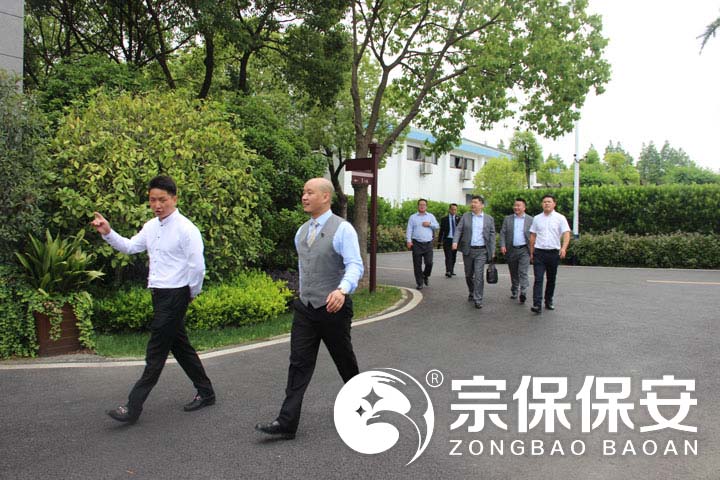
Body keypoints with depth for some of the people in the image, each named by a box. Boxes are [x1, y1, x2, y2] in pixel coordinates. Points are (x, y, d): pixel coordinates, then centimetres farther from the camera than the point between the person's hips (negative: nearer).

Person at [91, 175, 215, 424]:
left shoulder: (186, 229, -15)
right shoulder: (151, 227, 10)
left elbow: (197, 266, -15)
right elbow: (130, 247, 19)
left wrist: (191, 293, -3)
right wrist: (108, 233, 6)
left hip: (175, 295, -9)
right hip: (159, 294, 9)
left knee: (156, 352, -2)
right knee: (180, 346, 16)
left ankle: (134, 406, 5)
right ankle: (205, 392, 29)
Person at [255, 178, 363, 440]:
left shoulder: (342, 229, -13)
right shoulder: (301, 232, 8)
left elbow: (355, 265, -23)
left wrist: (342, 289, -41)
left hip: (333, 308, -5)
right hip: (304, 308, 5)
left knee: (344, 360, 13)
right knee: (299, 363, 0)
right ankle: (286, 423, 0)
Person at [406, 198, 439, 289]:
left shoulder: (431, 216, 14)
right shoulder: (413, 217, 9)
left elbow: (437, 226, 9)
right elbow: (409, 230, 4)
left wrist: (430, 224, -8)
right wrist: (408, 241, -8)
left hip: (428, 243, 1)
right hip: (417, 244, -1)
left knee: (429, 262, -7)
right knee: (417, 265, -1)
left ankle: (425, 276, 22)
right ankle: (419, 283, 7)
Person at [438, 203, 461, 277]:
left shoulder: (459, 218, 7)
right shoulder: (444, 219, 4)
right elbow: (441, 230, 4)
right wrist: (439, 241, 1)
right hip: (447, 240, -2)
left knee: (453, 257, 10)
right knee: (448, 256, -11)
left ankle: (451, 270, 23)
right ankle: (448, 271, -17)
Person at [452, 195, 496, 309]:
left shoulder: (489, 219, 5)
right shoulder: (465, 217, 6)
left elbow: (492, 235, 5)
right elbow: (459, 230, 1)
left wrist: (492, 251, 0)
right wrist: (455, 242, -16)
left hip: (481, 251, -2)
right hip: (467, 250, 2)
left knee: (479, 275, -9)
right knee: (468, 275, 13)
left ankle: (478, 299, -4)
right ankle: (471, 293, 35)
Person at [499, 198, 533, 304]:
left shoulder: (530, 220, 4)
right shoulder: (507, 219, 9)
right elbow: (503, 233, 5)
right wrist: (502, 245, -8)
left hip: (524, 250, -3)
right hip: (511, 250, 3)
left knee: (523, 272, -13)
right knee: (513, 273, 11)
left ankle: (523, 293, -16)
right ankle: (514, 292, 24)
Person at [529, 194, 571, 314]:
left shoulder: (560, 218, 1)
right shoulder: (537, 218, 9)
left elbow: (566, 234, -8)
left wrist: (564, 248, -24)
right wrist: (531, 252, 11)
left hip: (554, 253, 0)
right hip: (539, 252, 0)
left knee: (551, 279, 11)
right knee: (538, 279, -9)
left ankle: (549, 301, 26)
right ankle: (537, 304, -15)